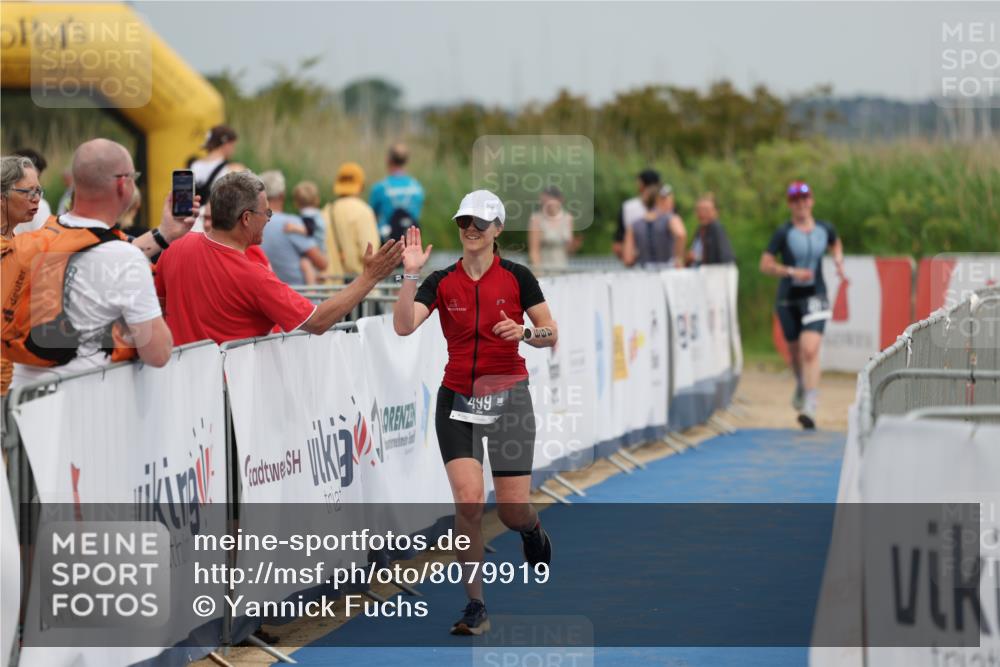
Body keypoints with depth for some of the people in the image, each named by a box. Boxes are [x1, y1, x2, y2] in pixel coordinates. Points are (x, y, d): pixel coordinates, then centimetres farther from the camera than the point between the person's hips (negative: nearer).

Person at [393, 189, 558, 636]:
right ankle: (475, 608, -6)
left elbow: (551, 334, 0)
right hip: (457, 399, 1)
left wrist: (525, 332, -20)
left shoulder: (516, 277, -2)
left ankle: (534, 533, 40)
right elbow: (403, 326, -13)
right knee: (468, 499, -14)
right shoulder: (441, 282, 1)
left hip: (507, 397, -1)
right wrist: (410, 275, -24)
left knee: (512, 511, -1)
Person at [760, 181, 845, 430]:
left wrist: (839, 262, 9)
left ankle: (809, 408, -22)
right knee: (795, 351, 13)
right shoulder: (784, 233, -5)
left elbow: (836, 244, 27)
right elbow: (765, 264, -7)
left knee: (810, 350, -18)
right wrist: (791, 271, -19)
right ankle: (801, 386, 46)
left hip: (815, 297, 0)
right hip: (788, 297, 0)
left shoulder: (824, 229, 3)